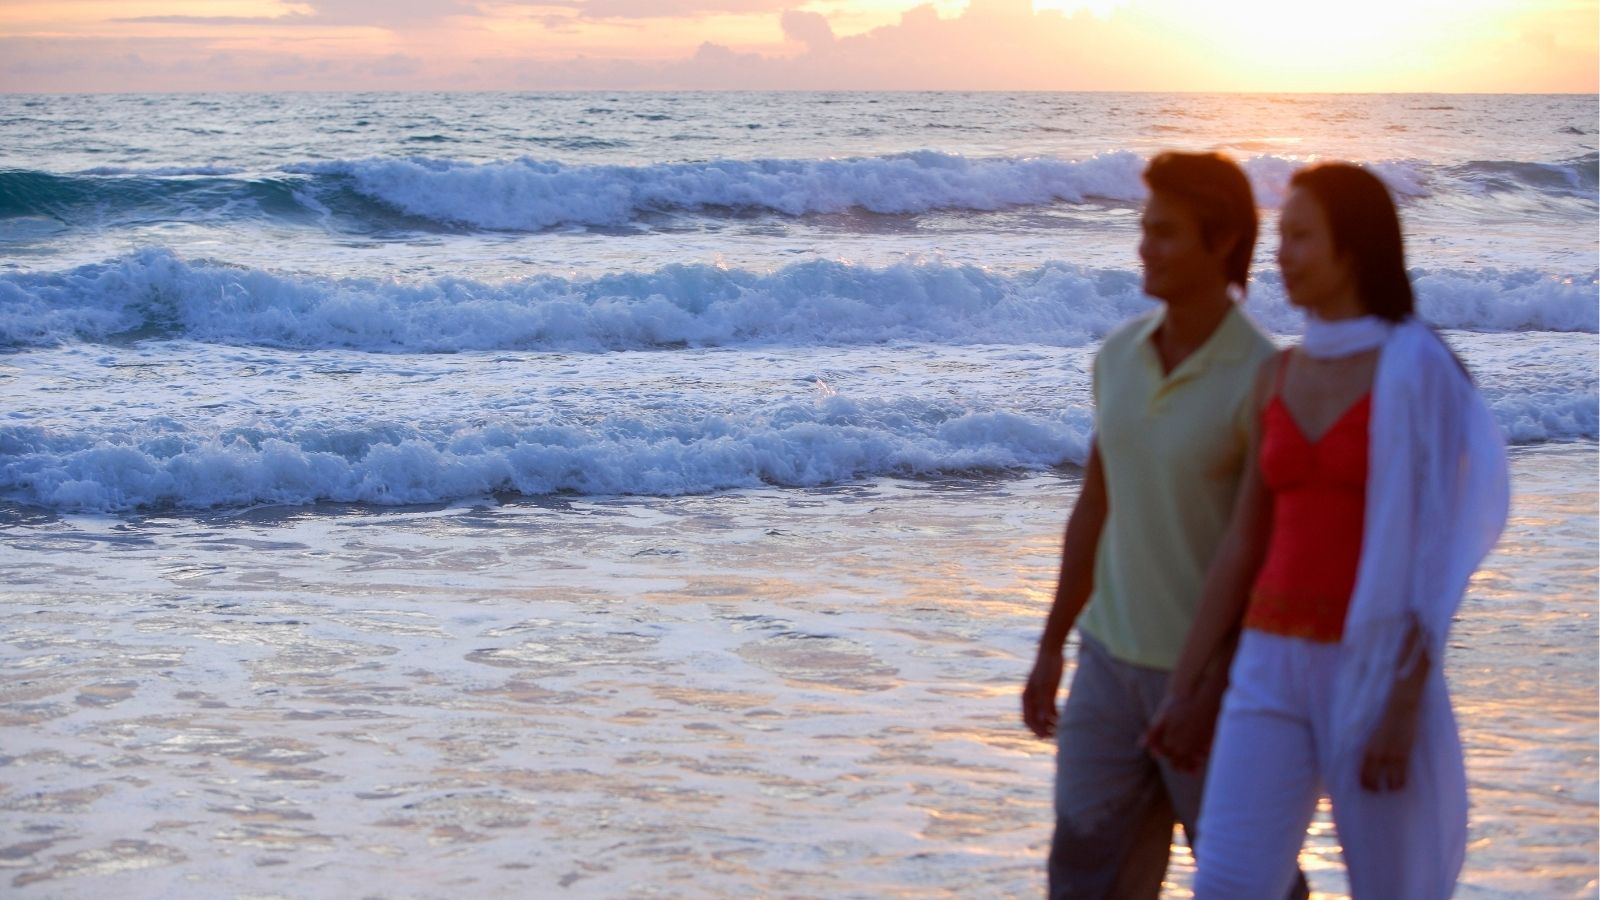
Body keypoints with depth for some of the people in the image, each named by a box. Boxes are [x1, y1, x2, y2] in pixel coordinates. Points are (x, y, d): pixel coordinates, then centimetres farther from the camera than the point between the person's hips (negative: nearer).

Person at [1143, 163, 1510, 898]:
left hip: (1377, 670, -5)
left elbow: (1431, 548, -13)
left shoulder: (1418, 371, -9)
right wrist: (1184, 688, 12)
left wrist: (1404, 711, -18)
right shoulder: (1280, 377, 11)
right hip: (1275, 671, 5)